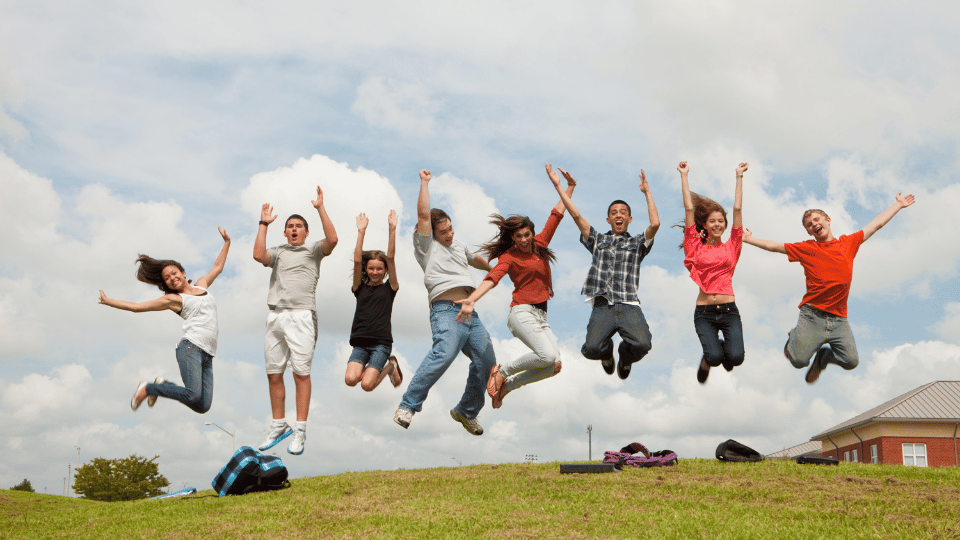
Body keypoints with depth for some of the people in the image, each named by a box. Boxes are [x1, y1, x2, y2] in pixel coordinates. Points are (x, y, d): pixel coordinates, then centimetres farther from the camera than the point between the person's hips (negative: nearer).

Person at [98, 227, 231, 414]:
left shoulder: (201, 285, 23)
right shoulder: (173, 299, 9)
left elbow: (217, 267, 38)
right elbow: (138, 306, 9)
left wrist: (227, 242, 39)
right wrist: (108, 301, 7)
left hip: (207, 355, 5)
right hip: (191, 347, -5)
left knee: (203, 406, -7)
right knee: (194, 395, -26)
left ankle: (163, 384, 17)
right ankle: (148, 388, -2)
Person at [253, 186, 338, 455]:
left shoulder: (313, 250, 15)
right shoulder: (278, 252, 22)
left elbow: (332, 239, -5)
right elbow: (258, 255, 0)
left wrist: (320, 208, -3)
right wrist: (264, 223, 7)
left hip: (301, 315, -3)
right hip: (275, 316, 4)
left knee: (301, 372, -9)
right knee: (274, 374, 4)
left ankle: (300, 431, -7)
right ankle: (279, 425, 17)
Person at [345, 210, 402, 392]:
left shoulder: (389, 288, 7)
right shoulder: (360, 288, 11)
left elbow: (390, 258, -2)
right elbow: (357, 260, 0)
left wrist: (392, 229, -9)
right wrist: (361, 232, -7)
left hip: (381, 342, -2)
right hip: (360, 342, 2)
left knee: (367, 385, -19)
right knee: (350, 379, -22)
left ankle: (390, 366, 13)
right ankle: (368, 367, 13)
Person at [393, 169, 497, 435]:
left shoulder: (458, 245, 29)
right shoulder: (426, 245, 8)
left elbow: (475, 259, 49)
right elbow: (423, 214, -4)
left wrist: (492, 269, 59)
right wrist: (424, 182, 2)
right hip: (446, 310, -8)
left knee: (486, 361, 0)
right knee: (444, 353, -31)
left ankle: (466, 411, 17)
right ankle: (408, 406, -29)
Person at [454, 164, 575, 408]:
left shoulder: (540, 244, 12)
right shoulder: (509, 257, -4)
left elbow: (557, 214, 19)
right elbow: (491, 279, -21)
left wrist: (569, 187, 20)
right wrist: (471, 299, -37)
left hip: (541, 316, 7)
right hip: (522, 313, -7)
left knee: (555, 366, -8)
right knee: (547, 355, -27)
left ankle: (506, 385, 6)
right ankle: (502, 371, -5)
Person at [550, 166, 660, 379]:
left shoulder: (637, 244, 19)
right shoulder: (598, 241, 22)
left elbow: (655, 223, 1)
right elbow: (576, 215, 15)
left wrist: (647, 192, 8)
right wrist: (558, 186, 13)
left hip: (629, 306, 0)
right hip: (603, 307, 1)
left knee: (642, 344, -28)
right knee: (592, 349, -25)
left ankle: (625, 358, 12)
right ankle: (607, 352, 16)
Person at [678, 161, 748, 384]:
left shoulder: (731, 247, 9)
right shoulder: (697, 247, 6)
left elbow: (737, 209, 8)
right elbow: (689, 209, 5)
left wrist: (739, 176, 9)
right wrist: (684, 175, 7)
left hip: (729, 309, 1)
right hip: (704, 312, -1)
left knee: (736, 357, -18)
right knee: (714, 357, -21)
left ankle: (724, 350, 20)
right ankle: (706, 362, 17)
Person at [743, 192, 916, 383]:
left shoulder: (849, 242, 12)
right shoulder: (806, 248, 7)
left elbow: (877, 224, 21)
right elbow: (774, 246, 13)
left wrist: (899, 204, 28)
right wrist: (748, 239, 12)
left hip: (839, 318, 2)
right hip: (812, 315, -2)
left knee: (851, 361, -8)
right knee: (799, 361, -9)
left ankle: (823, 356, 25)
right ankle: (794, 337, 27)